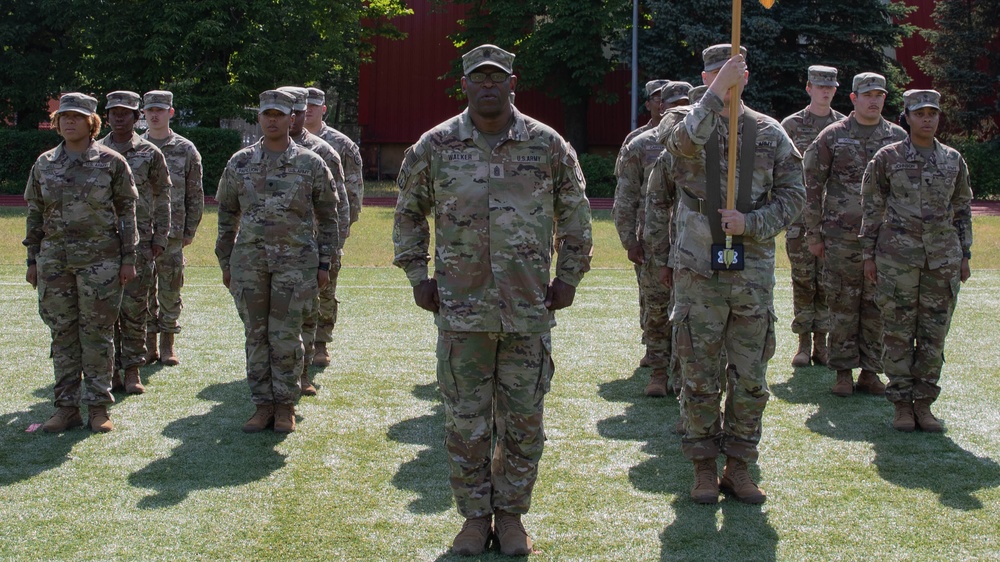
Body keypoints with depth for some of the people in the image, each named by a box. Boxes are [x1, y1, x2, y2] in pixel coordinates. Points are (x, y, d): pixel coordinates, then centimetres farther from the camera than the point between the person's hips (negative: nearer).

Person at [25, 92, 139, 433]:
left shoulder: (111, 162, 0)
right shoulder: (44, 164, 9)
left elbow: (127, 212, 1)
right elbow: (35, 214, 13)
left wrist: (128, 259, -3)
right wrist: (32, 261, 9)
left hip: (100, 260, -3)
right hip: (54, 260, 3)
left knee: (97, 333, 0)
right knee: (62, 334, 6)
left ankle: (98, 407, 8)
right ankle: (66, 407, 13)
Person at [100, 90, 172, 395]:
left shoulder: (149, 153, 4)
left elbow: (162, 198, 7)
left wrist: (160, 238, 1)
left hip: (139, 240, -2)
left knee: (134, 306, -1)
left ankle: (132, 371, 6)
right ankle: (110, 370, 10)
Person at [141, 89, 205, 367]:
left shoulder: (185, 150, 4)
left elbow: (195, 195, 6)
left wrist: (190, 231, 1)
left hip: (172, 232, -1)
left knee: (170, 289, 2)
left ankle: (168, 344, 12)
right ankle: (149, 343, 12)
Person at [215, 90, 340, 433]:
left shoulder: (311, 164, 2)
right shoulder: (240, 163, 7)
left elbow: (327, 217, 7)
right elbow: (227, 215, 13)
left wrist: (324, 263, 3)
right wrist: (225, 263, 10)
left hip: (295, 261, -2)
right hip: (249, 261, 2)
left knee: (286, 337, -1)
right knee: (256, 337, 6)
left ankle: (285, 406, 10)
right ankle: (263, 405, 15)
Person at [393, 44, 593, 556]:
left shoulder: (548, 146, 2)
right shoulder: (434, 146, 2)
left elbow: (574, 213, 13)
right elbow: (408, 213, 14)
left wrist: (568, 276, 8)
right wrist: (417, 276, 8)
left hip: (529, 309, 0)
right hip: (461, 309, 0)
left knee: (524, 421, 6)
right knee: (465, 422, 5)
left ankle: (511, 513, 21)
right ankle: (474, 515, 19)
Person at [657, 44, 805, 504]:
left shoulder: (768, 133, 9)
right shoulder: (684, 123, 3)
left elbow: (793, 194, 6)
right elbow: (686, 139, -23)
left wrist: (751, 223, -9)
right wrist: (716, 92, -28)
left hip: (753, 272, 2)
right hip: (698, 272, -2)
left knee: (751, 379, 7)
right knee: (700, 377, 3)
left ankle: (739, 467, 18)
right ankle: (704, 467, 15)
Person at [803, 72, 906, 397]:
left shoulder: (898, 138, 8)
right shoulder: (833, 136, 1)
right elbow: (811, 184, 2)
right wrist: (813, 233, 0)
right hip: (841, 237, -2)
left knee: (877, 306, 5)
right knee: (843, 306, 2)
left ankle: (870, 370, 14)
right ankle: (843, 372, 10)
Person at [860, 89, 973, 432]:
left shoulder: (953, 160, 8)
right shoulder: (887, 158, 0)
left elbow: (962, 210, 15)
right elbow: (871, 208, 3)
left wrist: (964, 256, 11)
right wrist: (869, 254, 0)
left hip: (943, 257, 3)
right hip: (898, 254, -3)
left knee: (934, 333, 4)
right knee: (898, 330, 0)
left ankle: (924, 404, 13)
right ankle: (901, 404, 9)